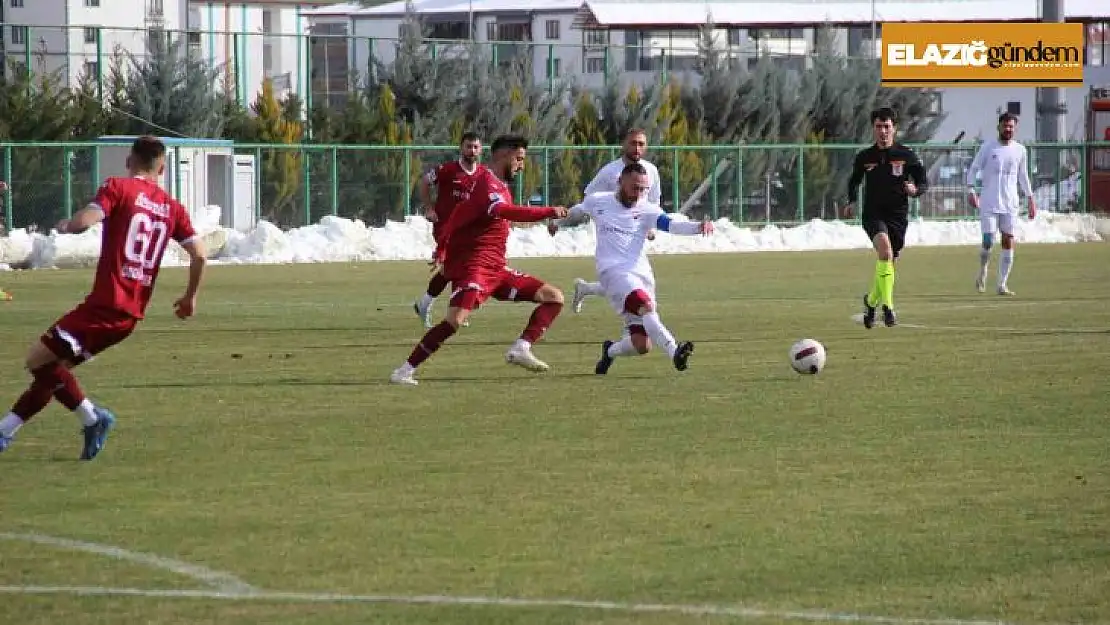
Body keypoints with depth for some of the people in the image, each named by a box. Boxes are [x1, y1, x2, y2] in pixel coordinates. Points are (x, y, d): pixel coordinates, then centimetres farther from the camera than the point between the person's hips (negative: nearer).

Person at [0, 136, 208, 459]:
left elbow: (85, 220, -19)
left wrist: (65, 225, 4)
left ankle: (92, 418, -6)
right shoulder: (172, 208, 12)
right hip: (132, 314, 7)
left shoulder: (118, 188, -4)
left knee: (38, 361, -2)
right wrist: (190, 297, 22)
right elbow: (199, 254, 8)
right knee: (52, 366, 16)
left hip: (104, 305, -7)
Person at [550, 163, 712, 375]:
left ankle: (610, 350, 30)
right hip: (614, 271, -2)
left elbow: (671, 225, -13)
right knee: (645, 305, -33)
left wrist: (698, 227, -32)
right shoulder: (597, 202, 9)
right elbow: (576, 213, 31)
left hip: (642, 274, 2)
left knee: (642, 345, -3)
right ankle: (674, 352, -48)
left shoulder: (646, 210, 4)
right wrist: (558, 223, 50)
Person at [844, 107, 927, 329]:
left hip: (897, 216, 2)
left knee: (888, 263, 8)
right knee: (885, 249, -29)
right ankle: (887, 306, -31)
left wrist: (915, 190, -18)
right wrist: (852, 202, 4)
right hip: (873, 214, -2)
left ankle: (871, 301, 38)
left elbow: (924, 183, 4)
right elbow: (854, 181, 21)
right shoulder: (864, 157, 5)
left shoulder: (906, 156, 1)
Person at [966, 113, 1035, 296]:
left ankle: (1002, 284, 3)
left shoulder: (1020, 150, 8)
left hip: (1010, 205, 3)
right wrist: (971, 190, -11)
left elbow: (1023, 176, 19)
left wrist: (1031, 199, 14)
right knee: (988, 243, -8)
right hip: (988, 204, -3)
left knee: (1008, 243, -3)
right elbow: (973, 169, 2)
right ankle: (983, 272, 21)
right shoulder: (988, 147, 0)